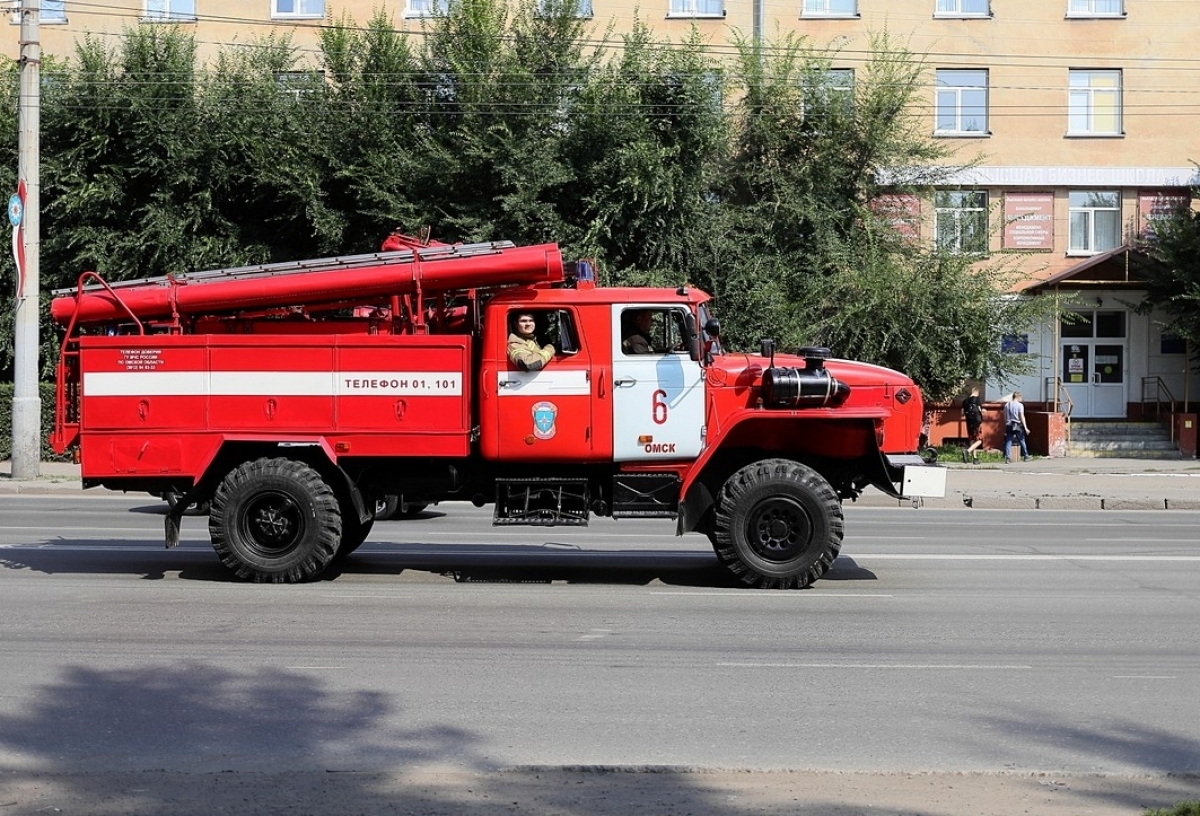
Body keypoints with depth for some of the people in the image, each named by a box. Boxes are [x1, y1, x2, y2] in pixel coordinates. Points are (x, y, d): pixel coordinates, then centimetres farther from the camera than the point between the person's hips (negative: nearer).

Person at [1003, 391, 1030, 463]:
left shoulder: (1006, 405, 7)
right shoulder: (1019, 405, -7)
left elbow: (1005, 417, 11)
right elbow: (1022, 417, -10)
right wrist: (1025, 428, -9)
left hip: (1009, 425, 3)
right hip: (1018, 425, -3)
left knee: (1008, 442, 1)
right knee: (1022, 441, 9)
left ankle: (1007, 457, -9)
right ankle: (1026, 456, 16)